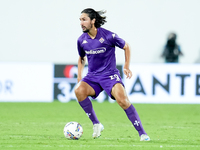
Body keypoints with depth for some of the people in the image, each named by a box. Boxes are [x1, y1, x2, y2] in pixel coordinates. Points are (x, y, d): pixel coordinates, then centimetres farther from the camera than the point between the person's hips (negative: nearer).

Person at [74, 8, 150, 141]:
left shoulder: (108, 36, -11)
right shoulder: (81, 40, 2)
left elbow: (126, 47, 5)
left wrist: (127, 67, 0)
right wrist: (79, 77, 11)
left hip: (109, 74, -4)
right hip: (92, 77, 4)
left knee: (122, 99, -25)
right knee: (79, 90, -27)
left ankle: (142, 133, -15)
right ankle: (96, 124, -11)